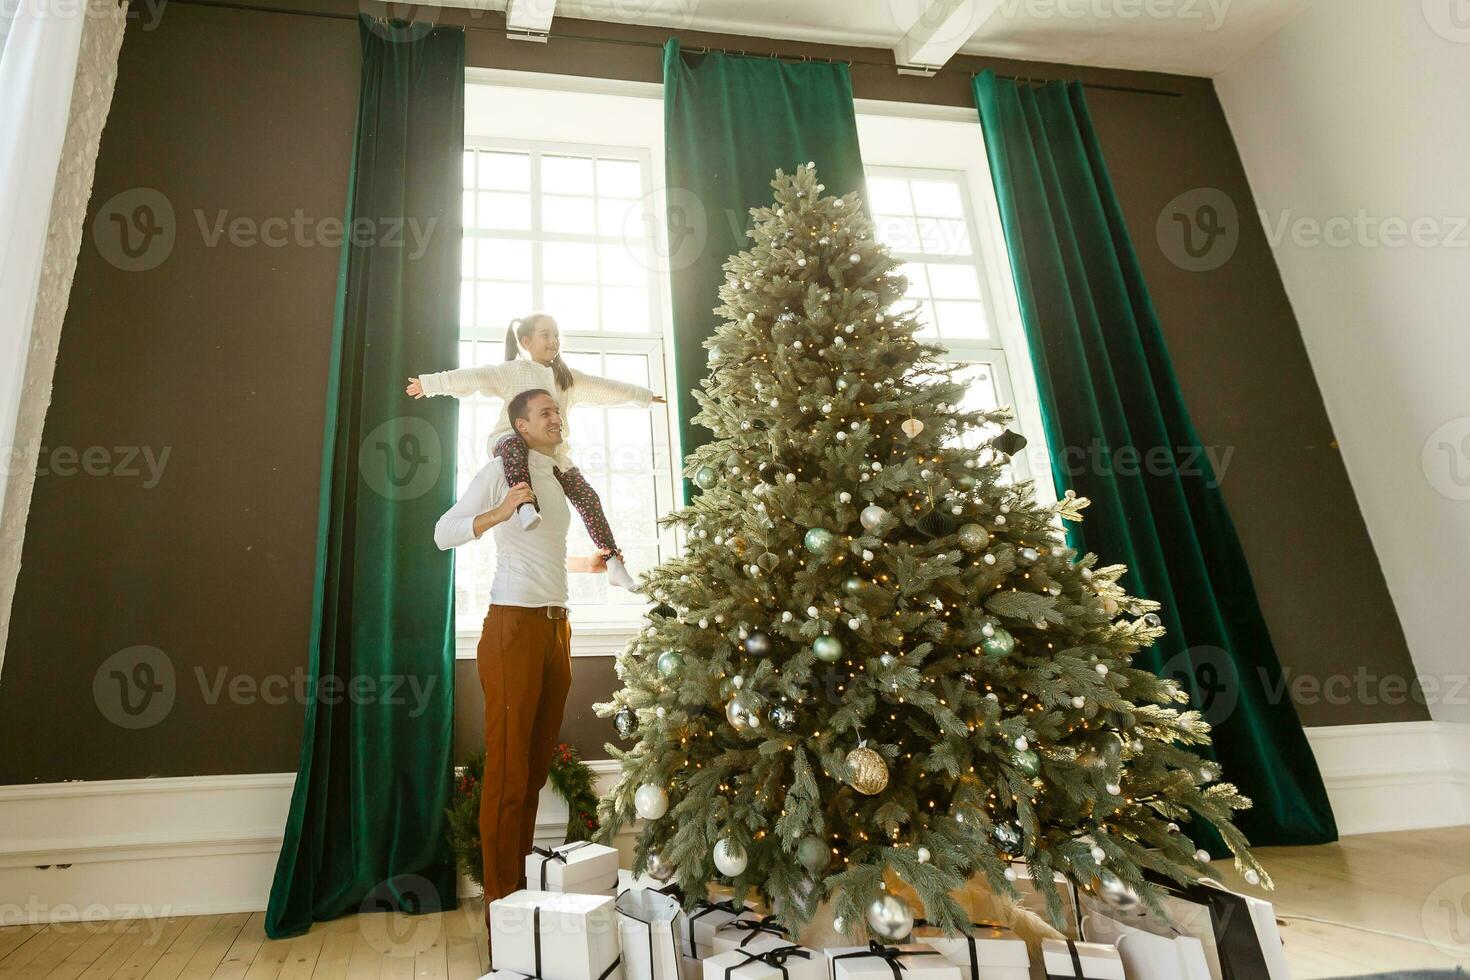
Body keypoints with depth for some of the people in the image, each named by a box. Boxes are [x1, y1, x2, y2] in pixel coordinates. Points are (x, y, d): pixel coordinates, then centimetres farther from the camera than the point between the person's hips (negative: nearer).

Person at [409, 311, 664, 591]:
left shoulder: (568, 377, 20)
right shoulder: (513, 370, 5)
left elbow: (604, 387, 26)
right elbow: (473, 377, -4)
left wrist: (644, 395, 30)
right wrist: (429, 383, -12)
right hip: (513, 441, -4)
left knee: (587, 497, -11)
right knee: (513, 444, -43)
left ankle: (614, 562, -11)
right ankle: (525, 504, -62)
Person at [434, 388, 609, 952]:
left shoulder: (560, 478, 21)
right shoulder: (502, 471, -2)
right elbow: (444, 533, -11)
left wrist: (586, 565, 29)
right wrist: (499, 512, -24)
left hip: (556, 625, 7)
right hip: (515, 625, -7)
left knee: (538, 765, 9)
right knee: (508, 769, -4)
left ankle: (522, 883, 19)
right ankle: (501, 899, 5)